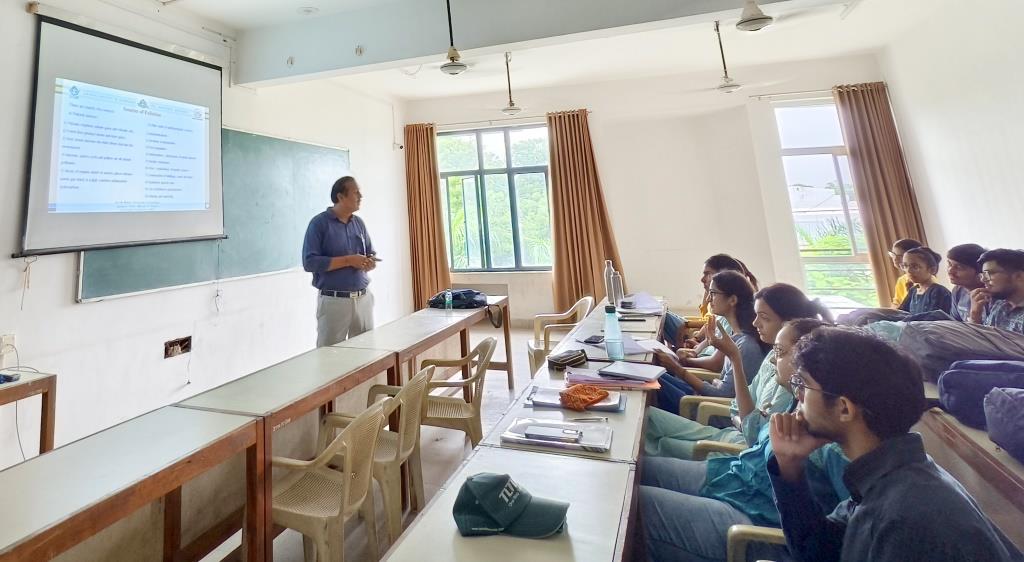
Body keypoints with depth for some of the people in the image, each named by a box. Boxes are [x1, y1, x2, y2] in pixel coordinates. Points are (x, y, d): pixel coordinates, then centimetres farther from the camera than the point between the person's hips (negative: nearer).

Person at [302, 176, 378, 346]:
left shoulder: (359, 223, 10)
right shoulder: (319, 223, -7)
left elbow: (371, 254, 16)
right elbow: (309, 262, -14)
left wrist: (370, 262, -8)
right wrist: (348, 260, -17)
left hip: (364, 299, 5)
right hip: (334, 301, -5)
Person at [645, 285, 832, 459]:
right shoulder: (774, 355, 5)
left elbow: (754, 433, -25)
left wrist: (735, 359, -29)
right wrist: (742, 422, -10)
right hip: (732, 432, 8)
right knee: (648, 414, -4)